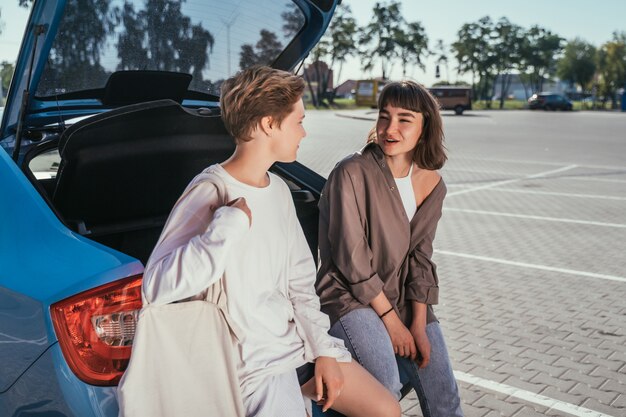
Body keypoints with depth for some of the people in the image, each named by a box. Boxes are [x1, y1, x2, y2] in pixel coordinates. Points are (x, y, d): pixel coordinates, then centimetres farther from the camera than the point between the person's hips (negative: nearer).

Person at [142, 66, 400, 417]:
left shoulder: (279, 190, 7)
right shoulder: (210, 194, -18)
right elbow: (158, 286, -30)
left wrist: (323, 349, 3)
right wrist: (232, 221, -30)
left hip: (299, 344, 7)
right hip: (253, 364, -7)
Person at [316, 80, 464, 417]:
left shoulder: (431, 184, 1)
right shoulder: (351, 173, -17)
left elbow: (419, 258, 4)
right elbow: (352, 260, -16)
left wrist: (419, 325, -5)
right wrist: (390, 319, -13)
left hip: (403, 298, 6)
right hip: (350, 297, -5)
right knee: (386, 386, -27)